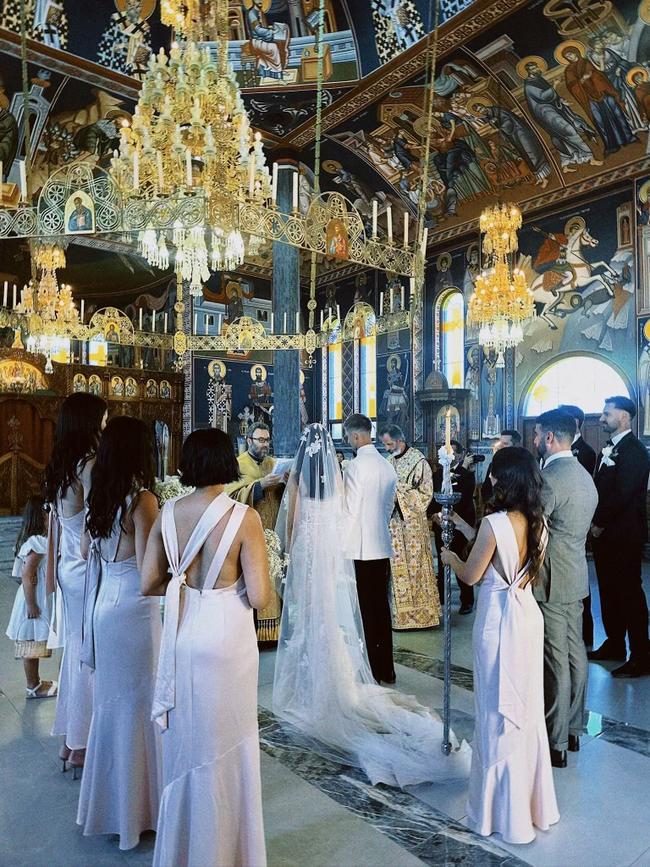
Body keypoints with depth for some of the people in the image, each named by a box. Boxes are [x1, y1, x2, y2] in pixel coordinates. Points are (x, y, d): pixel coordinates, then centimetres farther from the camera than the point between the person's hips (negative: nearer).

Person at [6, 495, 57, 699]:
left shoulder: (42, 541, 7)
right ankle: (32, 687, 15)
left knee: (36, 643, 17)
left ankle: (35, 682, 28)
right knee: (31, 644, 3)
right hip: (34, 602, -9)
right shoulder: (36, 543, -23)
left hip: (41, 601, 9)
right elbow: (27, 577, -24)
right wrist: (31, 605, -21)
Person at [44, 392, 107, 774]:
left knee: (75, 651, 18)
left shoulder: (58, 467, 8)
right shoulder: (90, 466, -18)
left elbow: (55, 525, 13)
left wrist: (53, 574, 20)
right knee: (89, 655, 4)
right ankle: (81, 745, 18)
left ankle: (70, 738, 32)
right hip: (89, 570, -9)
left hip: (68, 568, 9)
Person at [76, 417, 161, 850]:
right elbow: (148, 568, -21)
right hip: (134, 608, -7)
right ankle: (137, 808, 21)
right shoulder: (142, 499, -17)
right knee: (138, 701, 6)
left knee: (111, 699, 20)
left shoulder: (101, 498, 5)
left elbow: (86, 550, 16)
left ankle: (109, 797, 37)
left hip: (103, 603, 8)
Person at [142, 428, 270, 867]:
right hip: (226, 639, -4)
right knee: (224, 745, 15)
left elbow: (149, 583, 0)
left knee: (183, 742, 22)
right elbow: (260, 597, -17)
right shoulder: (244, 517, -16)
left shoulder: (168, 513, -5)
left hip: (181, 637, 4)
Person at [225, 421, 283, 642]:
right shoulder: (237, 465, -1)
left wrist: (285, 482, -10)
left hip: (272, 536, 4)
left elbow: (284, 496, 11)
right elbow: (232, 496, -14)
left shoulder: (274, 464, 15)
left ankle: (270, 627, 11)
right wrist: (261, 485, -21)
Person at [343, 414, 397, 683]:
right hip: (382, 546, 7)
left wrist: (341, 547, -7)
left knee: (364, 611, 2)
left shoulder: (355, 467, -14)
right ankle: (386, 669, 24)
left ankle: (372, 672, 11)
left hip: (360, 548, -7)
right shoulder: (387, 466, 7)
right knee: (381, 607, 14)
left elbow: (350, 511, -15)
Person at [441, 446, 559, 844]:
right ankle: (534, 800, 37)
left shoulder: (494, 523, -22)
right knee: (528, 709, 20)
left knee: (500, 712, 9)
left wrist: (451, 557, 9)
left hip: (499, 621, -7)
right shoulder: (538, 521, 0)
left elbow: (471, 575, -13)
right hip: (529, 616, 7)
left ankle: (508, 810, 24)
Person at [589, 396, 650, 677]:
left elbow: (623, 494, -20)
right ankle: (614, 644, 28)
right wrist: (596, 522, 4)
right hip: (604, 533, 9)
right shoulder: (609, 449, 14)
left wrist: (600, 524, -13)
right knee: (609, 591, 15)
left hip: (624, 535, -9)